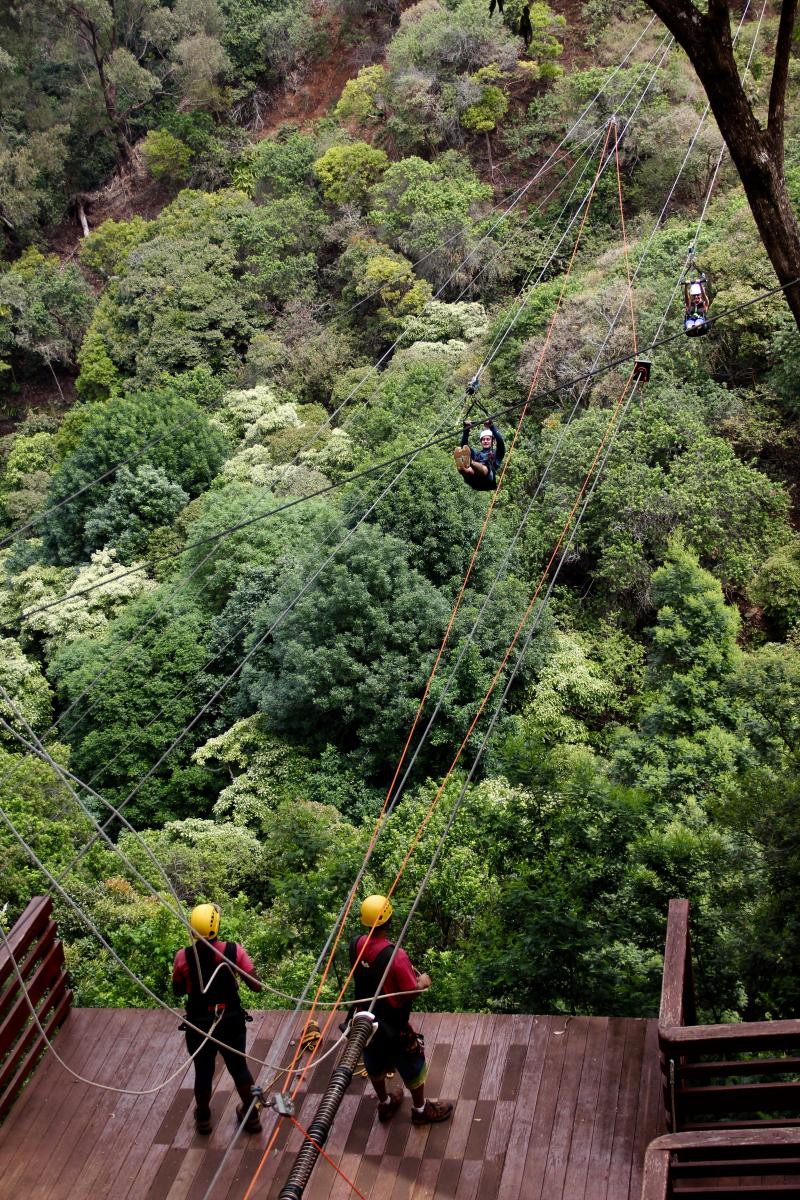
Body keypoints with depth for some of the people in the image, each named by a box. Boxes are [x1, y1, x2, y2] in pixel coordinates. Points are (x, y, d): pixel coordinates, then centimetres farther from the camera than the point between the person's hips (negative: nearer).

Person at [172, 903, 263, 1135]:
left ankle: (203, 1118, 42)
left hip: (199, 1025, 0)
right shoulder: (234, 950, -18)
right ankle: (251, 1116, 37)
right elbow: (256, 986, -14)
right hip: (232, 1022, 0)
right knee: (239, 1067, 21)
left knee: (203, 1072, 21)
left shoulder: (183, 957, -17)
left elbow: (178, 990, 0)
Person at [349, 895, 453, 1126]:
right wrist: (422, 983, -4)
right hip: (392, 1025, -6)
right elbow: (410, 993, -26)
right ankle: (420, 1109, 39)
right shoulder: (396, 956, -36)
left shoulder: (356, 944, -16)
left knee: (375, 1063, 27)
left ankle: (384, 1103, 49)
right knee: (411, 1065, 19)